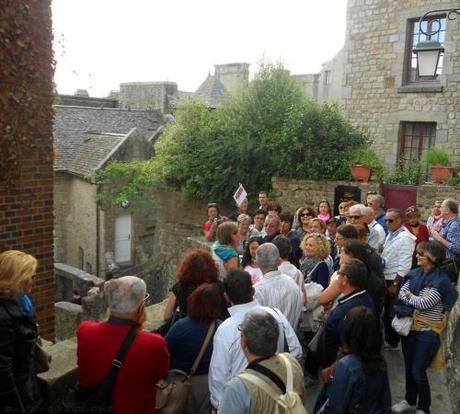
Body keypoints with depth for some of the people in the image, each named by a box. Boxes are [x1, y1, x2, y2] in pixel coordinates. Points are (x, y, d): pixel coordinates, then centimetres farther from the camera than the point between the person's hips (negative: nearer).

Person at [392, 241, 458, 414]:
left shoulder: (440, 280, -18)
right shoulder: (415, 273, 3)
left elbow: (424, 304, -22)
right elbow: (401, 293, -1)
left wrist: (409, 296, -7)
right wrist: (415, 300, -16)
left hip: (428, 332, -6)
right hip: (410, 327, 6)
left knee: (418, 371, 1)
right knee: (409, 367, 18)